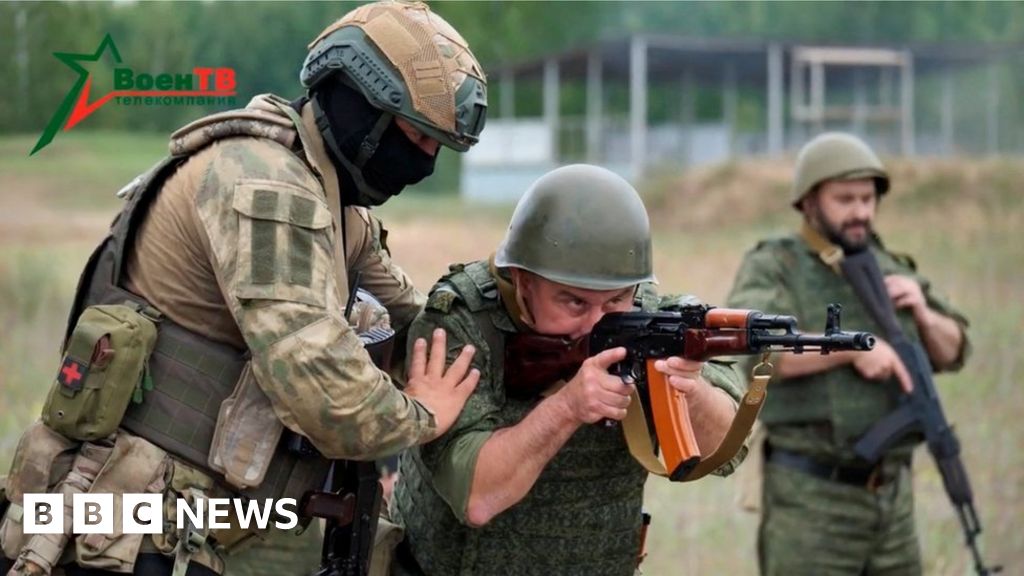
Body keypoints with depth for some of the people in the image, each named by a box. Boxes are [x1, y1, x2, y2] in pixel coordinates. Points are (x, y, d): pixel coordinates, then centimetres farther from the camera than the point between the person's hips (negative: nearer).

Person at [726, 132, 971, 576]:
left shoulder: (887, 268, 12)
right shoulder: (772, 268, -7)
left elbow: (950, 353, 14)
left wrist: (921, 311, -7)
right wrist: (853, 347, -30)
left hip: (892, 494, 7)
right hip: (811, 498, -6)